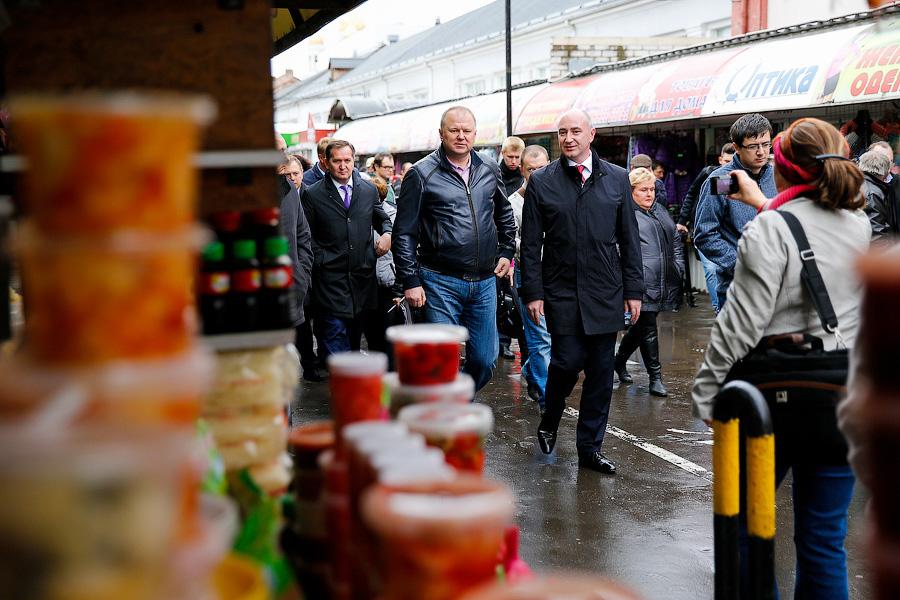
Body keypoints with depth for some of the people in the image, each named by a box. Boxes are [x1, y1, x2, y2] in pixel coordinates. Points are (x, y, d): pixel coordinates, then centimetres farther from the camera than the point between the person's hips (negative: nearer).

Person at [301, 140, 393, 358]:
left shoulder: (369, 190, 10)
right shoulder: (312, 194, -1)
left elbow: (382, 219, 23)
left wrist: (387, 234, 3)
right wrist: (320, 259, -8)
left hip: (363, 275, 4)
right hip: (330, 280, -4)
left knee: (355, 337, 13)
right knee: (335, 334, -8)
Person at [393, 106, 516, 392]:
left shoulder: (489, 170, 9)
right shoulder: (422, 174, -5)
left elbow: (505, 215, 26)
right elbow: (405, 233, -5)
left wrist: (506, 251, 16)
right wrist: (410, 281, -9)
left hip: (484, 281, 5)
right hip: (441, 282, -4)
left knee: (485, 360, 10)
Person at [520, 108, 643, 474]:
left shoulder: (617, 179, 7)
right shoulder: (542, 182, 2)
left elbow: (629, 239, 8)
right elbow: (531, 243, 2)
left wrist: (634, 290, 4)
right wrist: (532, 292, -4)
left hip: (606, 293, 2)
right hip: (561, 292, -2)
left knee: (601, 371, 5)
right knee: (568, 361, -8)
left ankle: (590, 447, 17)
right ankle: (549, 423, 22)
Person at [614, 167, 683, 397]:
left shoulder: (660, 210, 19)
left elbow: (676, 240, 27)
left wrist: (678, 266, 15)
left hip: (665, 282, 8)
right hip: (642, 283, -8)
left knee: (641, 326, 15)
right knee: (647, 327, -3)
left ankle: (619, 361, 34)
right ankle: (655, 377, 5)